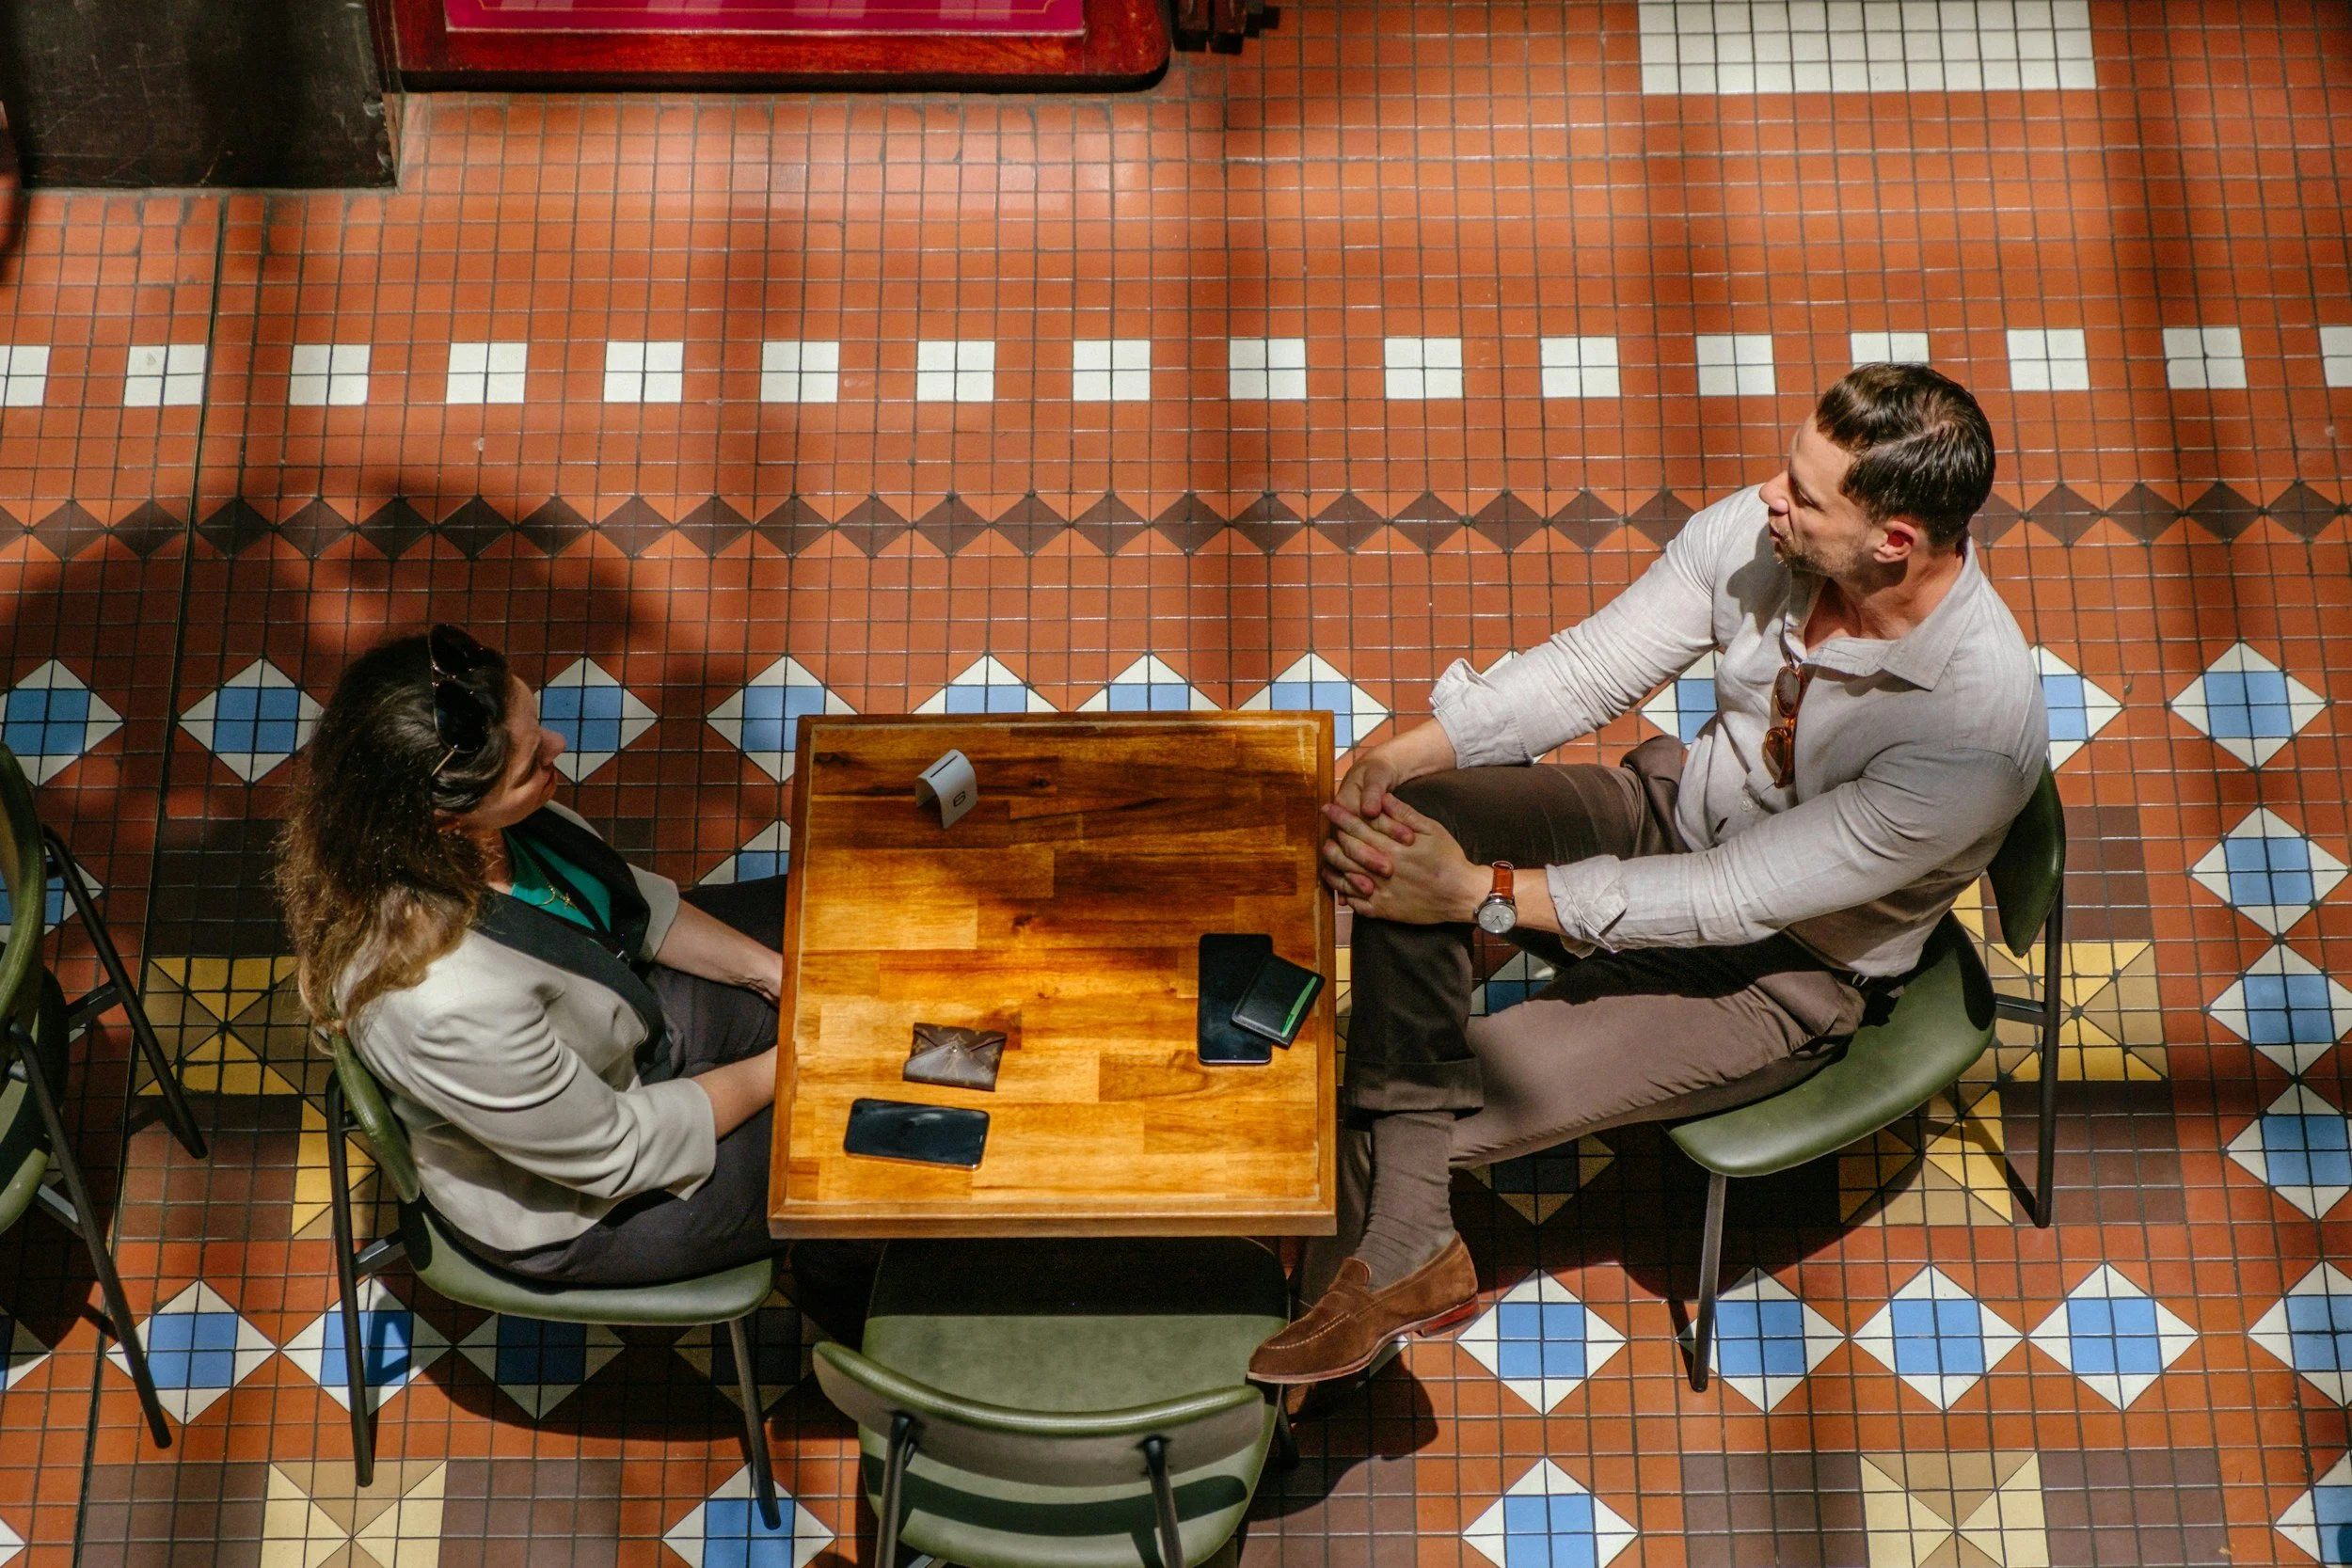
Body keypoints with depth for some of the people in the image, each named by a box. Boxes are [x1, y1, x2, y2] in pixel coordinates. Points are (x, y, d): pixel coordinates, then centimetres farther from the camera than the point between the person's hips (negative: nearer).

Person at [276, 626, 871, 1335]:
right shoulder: (447, 1002, -43)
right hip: (577, 1205, -7)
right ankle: (838, 1287, 35)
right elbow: (615, 1150, -26)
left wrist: (772, 972, -8)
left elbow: (635, 898, -2)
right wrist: (781, 1066, -15)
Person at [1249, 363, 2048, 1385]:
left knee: (1446, 1098, -20)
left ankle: (1393, 1251, 18)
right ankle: (1403, 1256, -17)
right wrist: (1399, 756, -23)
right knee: (1402, 831, -22)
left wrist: (1482, 894, -34)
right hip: (1674, 813, 6)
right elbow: (1587, 668, -9)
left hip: (1785, 968, -5)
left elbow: (1736, 900, -31)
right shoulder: (1756, 532, -17)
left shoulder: (1979, 729, -34)